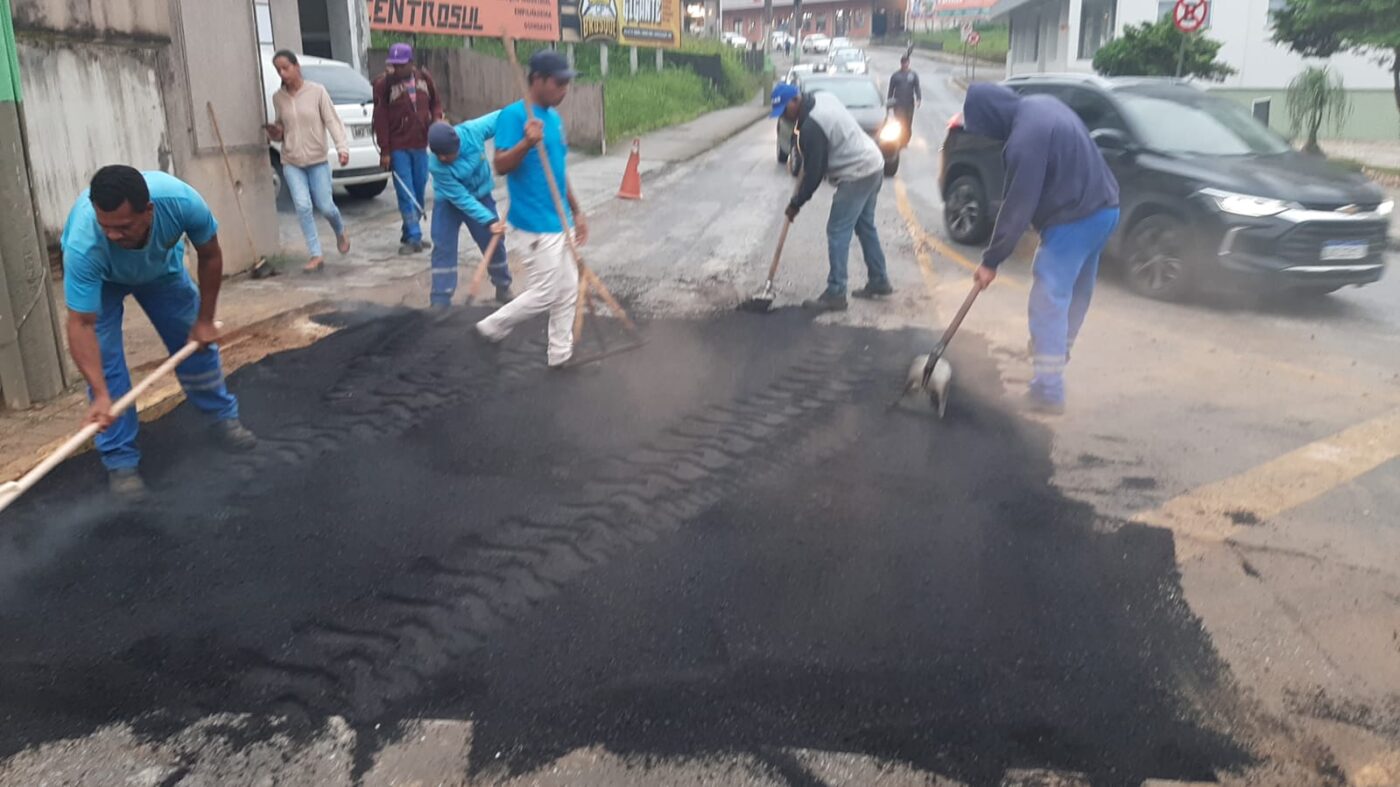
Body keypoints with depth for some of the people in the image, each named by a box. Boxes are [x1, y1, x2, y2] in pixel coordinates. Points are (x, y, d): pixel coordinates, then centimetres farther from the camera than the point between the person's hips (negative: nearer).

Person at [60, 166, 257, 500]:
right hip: (100, 277, -2)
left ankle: (224, 417, 27)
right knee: (105, 359, -12)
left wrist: (204, 319, -13)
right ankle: (120, 459, -1)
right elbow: (81, 325, -39)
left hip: (161, 266, 2)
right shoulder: (83, 244, -45)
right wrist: (100, 395, -47)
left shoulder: (182, 201, -41)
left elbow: (210, 256, -20)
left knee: (196, 341, 5)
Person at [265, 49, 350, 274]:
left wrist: (342, 147, -20)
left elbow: (332, 121, -8)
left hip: (318, 160, -2)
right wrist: (276, 133, -6)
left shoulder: (317, 91, -5)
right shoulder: (278, 97, 5)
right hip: (291, 163, 2)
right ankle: (316, 255, -3)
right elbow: (281, 127, 17)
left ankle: (340, 232, 35)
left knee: (325, 206, 1)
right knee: (303, 207, -9)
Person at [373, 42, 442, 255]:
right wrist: (384, 151, -10)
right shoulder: (384, 84, -9)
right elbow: (380, 119, -8)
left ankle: (408, 235, 23)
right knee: (406, 194, -6)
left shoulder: (424, 77, 3)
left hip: (420, 145, 5)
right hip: (398, 148, -4)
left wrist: (437, 118, -6)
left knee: (419, 193, 10)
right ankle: (414, 238, -4)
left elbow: (435, 102, 17)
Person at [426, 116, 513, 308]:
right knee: (443, 248, -9)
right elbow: (461, 198, -32)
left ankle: (503, 288, 30)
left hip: (480, 195, 3)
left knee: (494, 243, 9)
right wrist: (489, 221, -38)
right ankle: (440, 301, -2)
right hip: (449, 202, -3)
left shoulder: (473, 130, -31)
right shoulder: (436, 166, -34)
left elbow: (501, 117, -14)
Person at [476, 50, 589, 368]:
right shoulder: (513, 115, -14)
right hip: (536, 223, -8)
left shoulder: (555, 118, 11)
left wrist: (576, 212, 20)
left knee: (568, 291, 12)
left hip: (561, 220, 8)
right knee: (544, 294, -3)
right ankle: (492, 327, 17)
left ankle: (560, 354, 24)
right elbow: (501, 166, -22)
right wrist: (527, 143, -39)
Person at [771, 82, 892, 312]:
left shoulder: (811, 127, -22)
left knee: (837, 232, -8)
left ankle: (835, 294, -6)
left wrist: (796, 203, -6)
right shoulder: (822, 97, 6)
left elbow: (813, 172, -17)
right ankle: (879, 281, 26)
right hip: (874, 165, 10)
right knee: (865, 226, 18)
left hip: (857, 176, -10)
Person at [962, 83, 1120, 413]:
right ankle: (1055, 356, 40)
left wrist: (991, 260, -12)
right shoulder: (1041, 105, 7)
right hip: (1103, 209, 10)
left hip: (1074, 221, -10)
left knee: (1049, 302, -5)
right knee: (1076, 293, 22)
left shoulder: (1025, 139, -23)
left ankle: (1048, 390, -3)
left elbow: (1017, 206, -20)